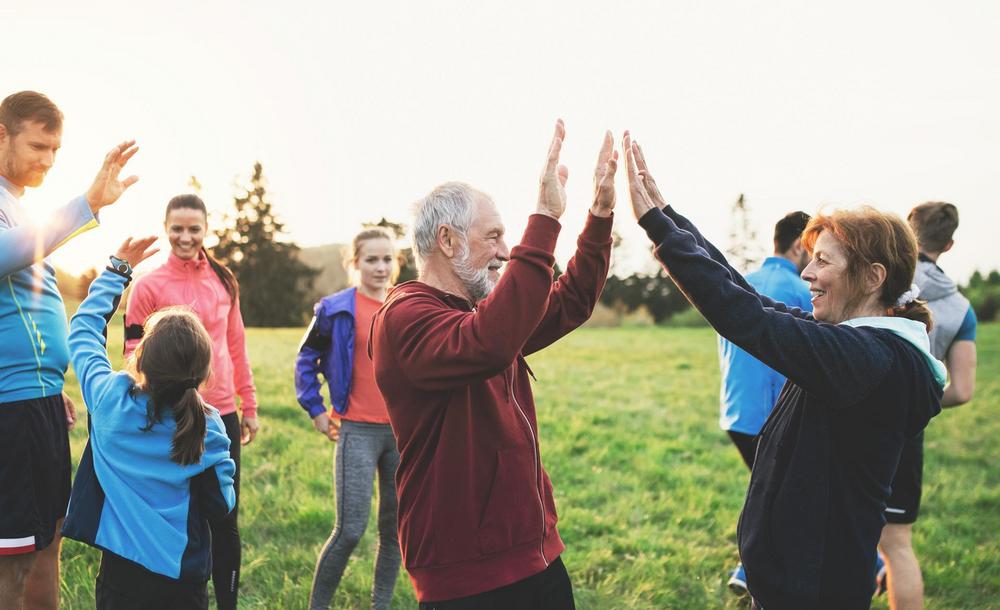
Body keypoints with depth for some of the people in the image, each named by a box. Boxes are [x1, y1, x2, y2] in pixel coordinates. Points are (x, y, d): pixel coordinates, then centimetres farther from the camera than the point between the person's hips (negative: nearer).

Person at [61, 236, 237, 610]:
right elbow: (221, 504, -2)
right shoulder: (208, 429, -11)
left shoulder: (109, 400, -9)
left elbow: (84, 327, 8)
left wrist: (118, 268, 16)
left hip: (120, 569, 1)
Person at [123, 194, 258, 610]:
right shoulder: (149, 285, -4)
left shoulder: (223, 280, 6)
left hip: (222, 414, 3)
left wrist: (249, 405, 13)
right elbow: (134, 353, -2)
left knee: (225, 520, 9)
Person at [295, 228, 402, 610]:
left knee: (395, 528, 8)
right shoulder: (337, 309, -3)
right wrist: (315, 410, 3)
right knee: (350, 531, -10)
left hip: (404, 431, 4)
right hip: (358, 431, -4)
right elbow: (306, 360, 7)